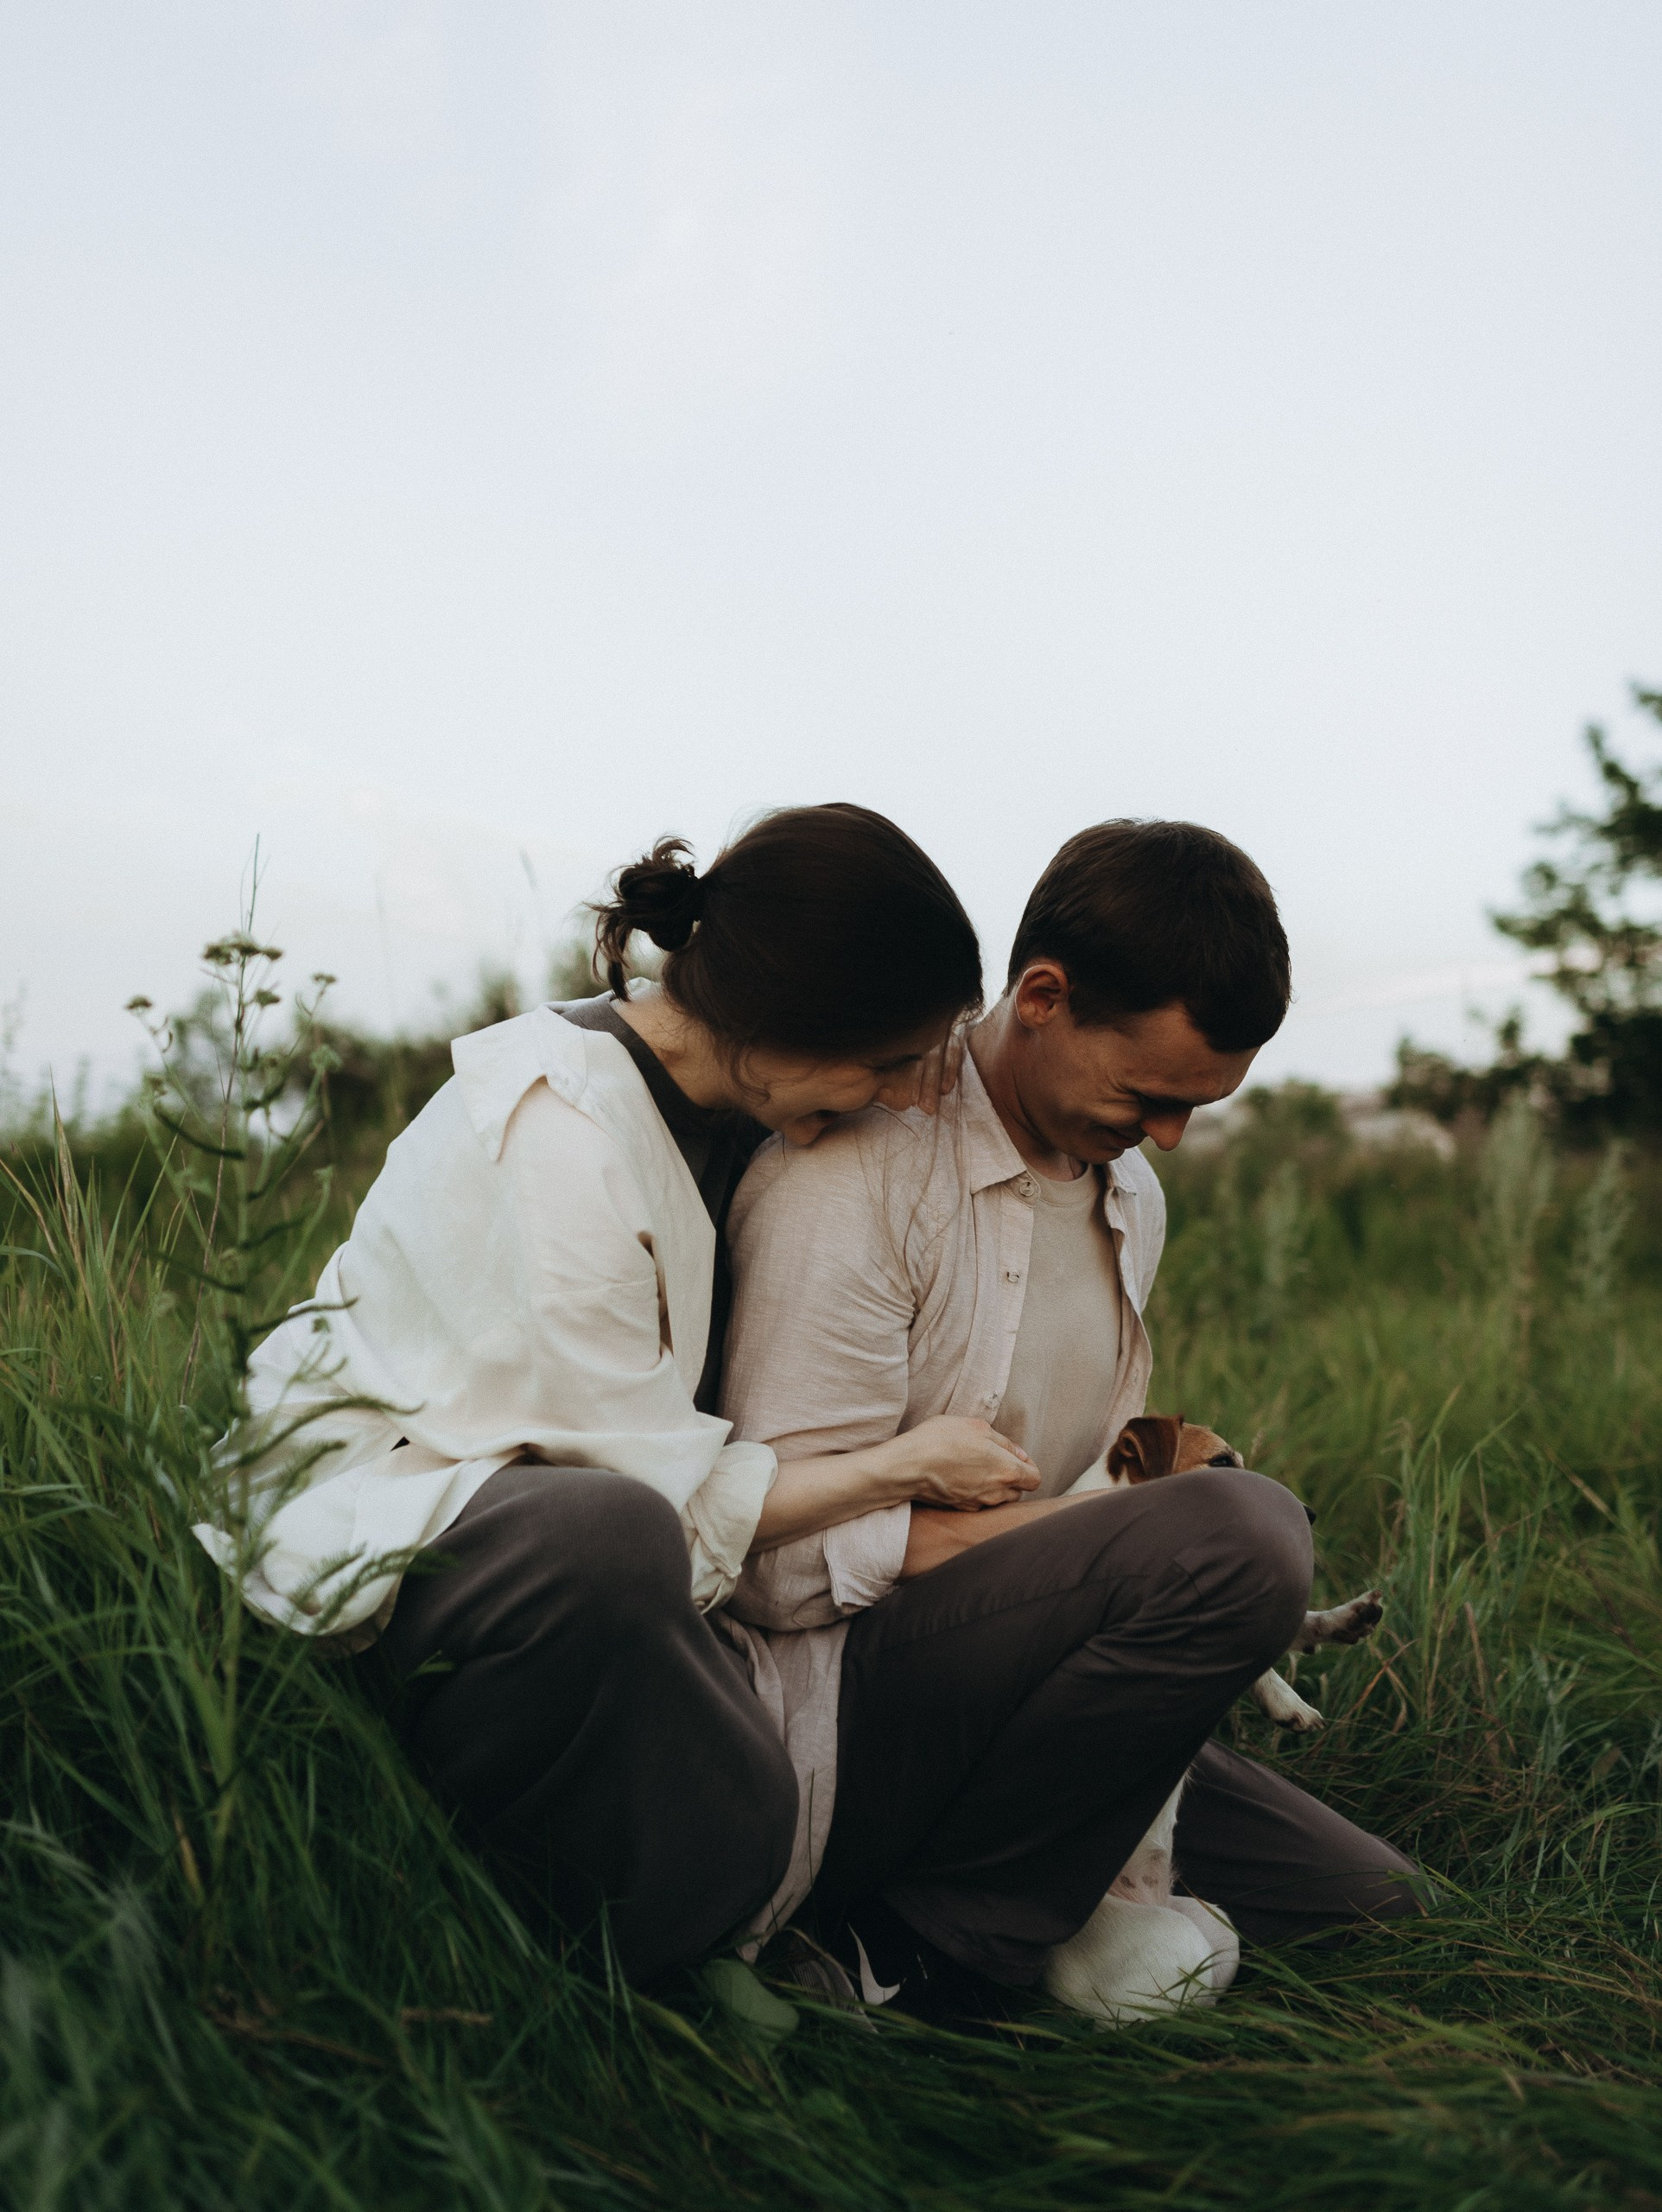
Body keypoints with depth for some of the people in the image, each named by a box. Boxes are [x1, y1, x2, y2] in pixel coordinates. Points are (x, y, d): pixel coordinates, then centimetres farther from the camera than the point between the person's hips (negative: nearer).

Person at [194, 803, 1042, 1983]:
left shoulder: (723, 1094, 2)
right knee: (608, 1539, -40)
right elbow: (658, 1487, -19)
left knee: (736, 1813, -18)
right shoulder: (559, 1134, -24)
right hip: (368, 1511, -7)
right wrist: (900, 1468, -11)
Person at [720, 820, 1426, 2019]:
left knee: (1371, 1904, 3)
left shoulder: (1133, 1195, 12)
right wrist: (1173, 1521, -20)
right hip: (829, 1710, -8)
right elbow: (784, 1562, -20)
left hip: (998, 1674, 9)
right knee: (1240, 1534, -30)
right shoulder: (852, 1178, -17)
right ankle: (918, 1943, -14)